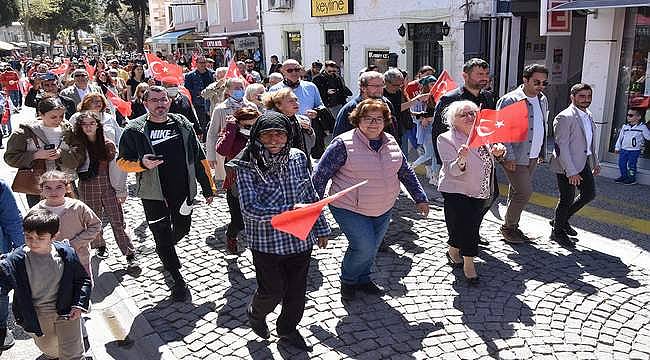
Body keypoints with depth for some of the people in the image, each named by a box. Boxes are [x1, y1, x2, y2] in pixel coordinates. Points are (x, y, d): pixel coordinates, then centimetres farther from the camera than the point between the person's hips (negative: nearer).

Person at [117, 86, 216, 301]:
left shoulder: (182, 124, 4)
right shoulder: (134, 130, -4)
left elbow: (198, 157, 7)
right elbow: (122, 161, 0)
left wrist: (208, 187, 6)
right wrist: (142, 163, -22)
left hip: (183, 190, 3)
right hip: (154, 194, -3)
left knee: (182, 229, 19)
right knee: (162, 237, 3)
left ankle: (165, 252, 52)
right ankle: (178, 281, 17)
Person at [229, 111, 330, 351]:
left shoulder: (298, 158, -2)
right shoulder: (247, 166, -14)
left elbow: (311, 196, 8)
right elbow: (249, 208, -22)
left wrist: (321, 229, 12)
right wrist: (290, 210, -30)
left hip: (300, 239, 4)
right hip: (266, 242, -4)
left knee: (297, 289, 15)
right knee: (273, 291, 6)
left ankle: (288, 329, 42)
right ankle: (256, 315, 42)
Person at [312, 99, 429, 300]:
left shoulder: (390, 142, 2)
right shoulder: (344, 144, -16)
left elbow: (406, 172, 13)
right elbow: (321, 174, -13)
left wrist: (420, 198, 13)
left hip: (384, 209, 6)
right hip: (350, 210, -6)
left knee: (372, 248, 15)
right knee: (364, 247, -12)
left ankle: (363, 279, 42)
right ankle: (347, 280, 18)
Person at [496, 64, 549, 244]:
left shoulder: (542, 100, 11)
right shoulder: (509, 100, -14)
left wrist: (542, 152, 18)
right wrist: (509, 157, -19)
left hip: (532, 157, 7)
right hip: (516, 157, -7)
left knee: (517, 192, 14)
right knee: (524, 192, -9)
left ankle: (512, 226, 25)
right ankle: (508, 227, 8)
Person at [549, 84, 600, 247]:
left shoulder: (588, 115, 11)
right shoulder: (565, 117, -18)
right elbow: (562, 146, -22)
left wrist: (596, 162, 19)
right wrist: (571, 172, -24)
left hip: (584, 162, 9)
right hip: (567, 165, -9)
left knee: (589, 194, 14)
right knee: (567, 199, 0)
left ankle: (561, 220, 32)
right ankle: (558, 232, 20)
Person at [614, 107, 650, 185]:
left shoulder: (642, 127, -5)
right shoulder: (625, 126, 8)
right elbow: (620, 137, 13)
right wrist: (617, 147, 14)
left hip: (634, 150, -5)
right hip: (623, 149, 5)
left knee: (631, 165, -3)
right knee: (621, 163, 7)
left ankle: (632, 178, 9)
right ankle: (624, 176, 24)